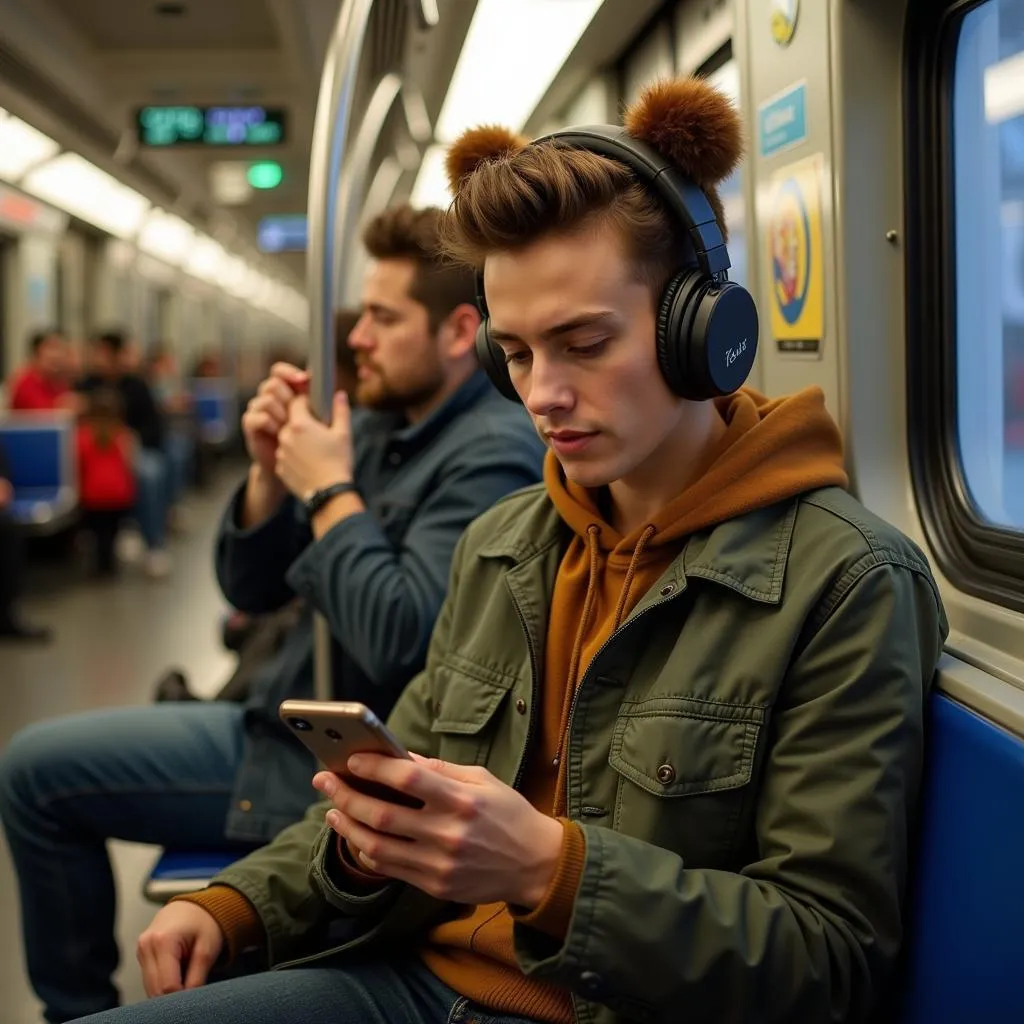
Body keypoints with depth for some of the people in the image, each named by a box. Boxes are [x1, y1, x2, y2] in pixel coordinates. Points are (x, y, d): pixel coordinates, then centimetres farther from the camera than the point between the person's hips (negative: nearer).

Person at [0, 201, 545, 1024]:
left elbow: (401, 639, -32)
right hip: (284, 724, 9)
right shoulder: (374, 422, 6)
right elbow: (252, 589, 10)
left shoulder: (494, 454, -21)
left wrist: (329, 491, -20)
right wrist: (272, 473, -8)